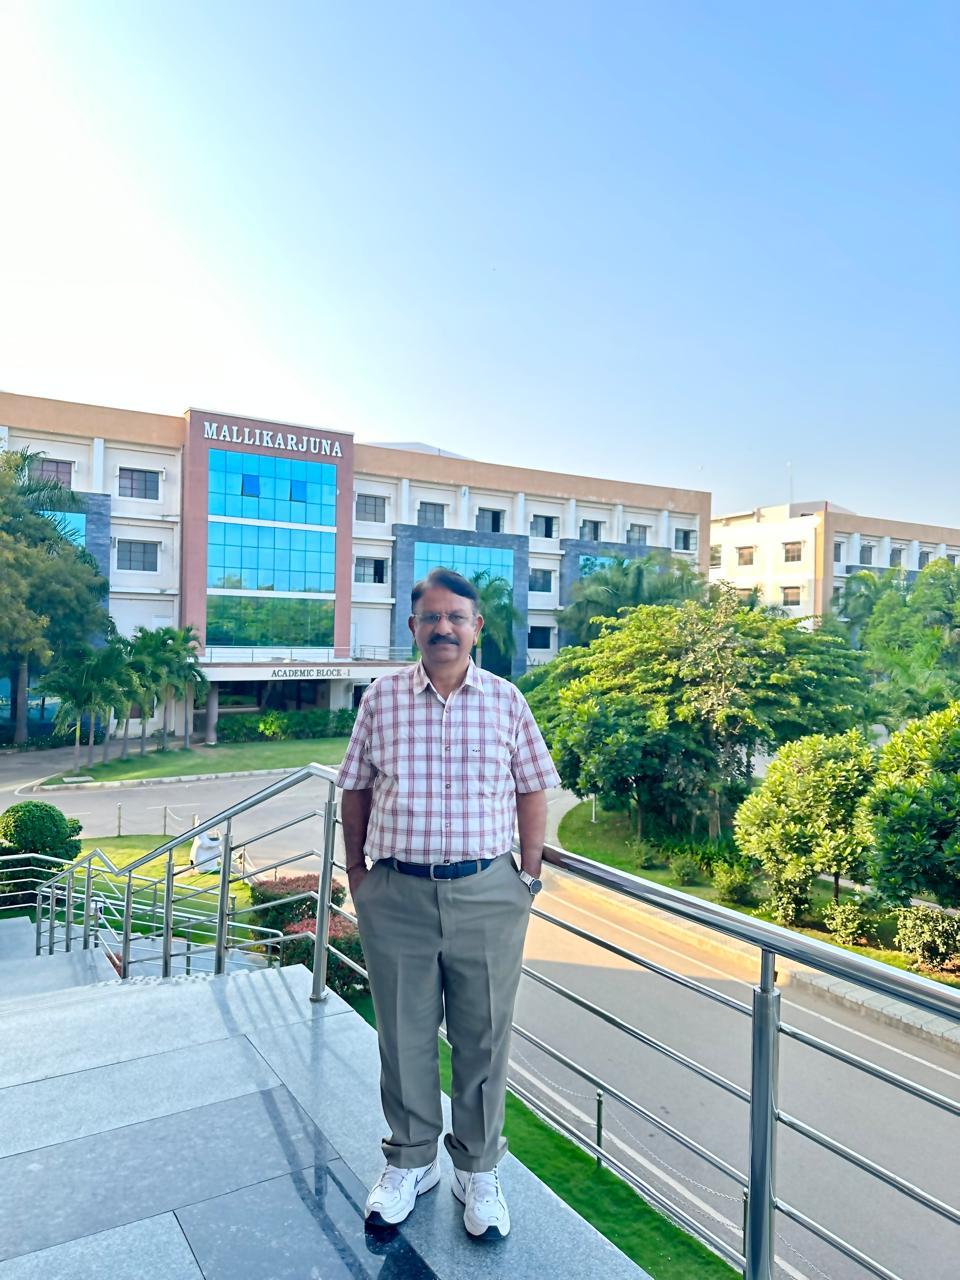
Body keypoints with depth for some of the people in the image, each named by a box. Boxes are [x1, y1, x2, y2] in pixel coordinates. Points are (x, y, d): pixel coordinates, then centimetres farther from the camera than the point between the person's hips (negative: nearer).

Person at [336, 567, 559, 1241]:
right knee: (404, 1033, 15)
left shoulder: (506, 699, -1)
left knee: (484, 1036, 13)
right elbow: (356, 790, 8)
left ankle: (479, 1171, 35)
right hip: (395, 894, 1)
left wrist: (529, 876, 1)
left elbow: (533, 791, 4)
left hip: (487, 894, 0)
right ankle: (410, 1161, 38)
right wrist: (356, 871, 5)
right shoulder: (381, 698, 1)